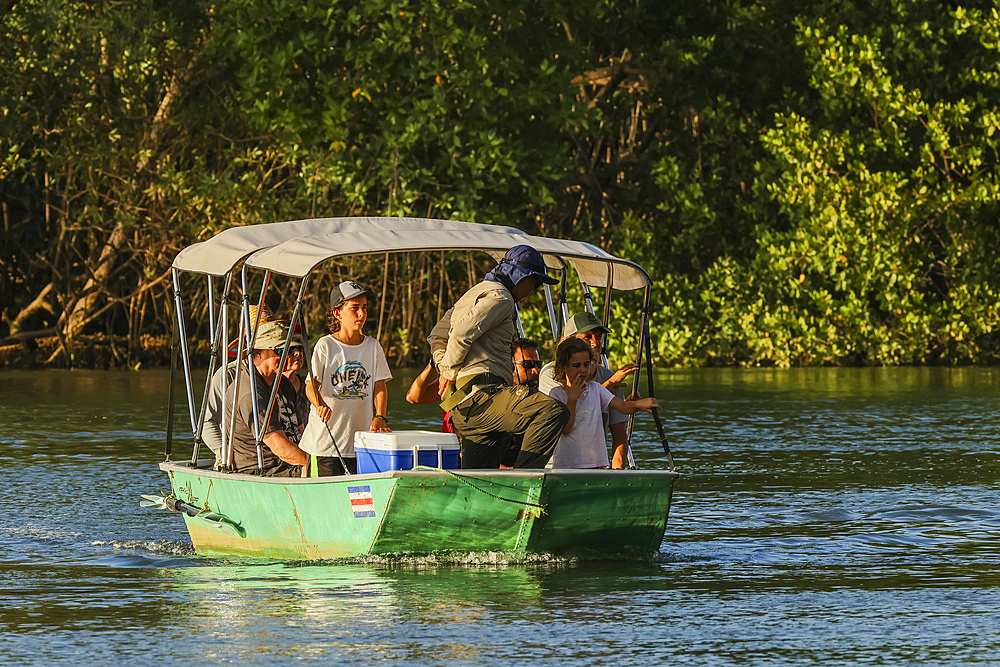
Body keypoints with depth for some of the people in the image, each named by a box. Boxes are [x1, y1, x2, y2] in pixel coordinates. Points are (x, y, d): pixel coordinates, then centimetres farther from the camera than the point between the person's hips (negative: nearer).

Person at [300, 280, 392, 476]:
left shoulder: (373, 347, 10)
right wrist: (320, 405, -30)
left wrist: (379, 417, -12)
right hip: (325, 439, -3)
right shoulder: (325, 346, -1)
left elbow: (380, 387, 6)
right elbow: (311, 385, -8)